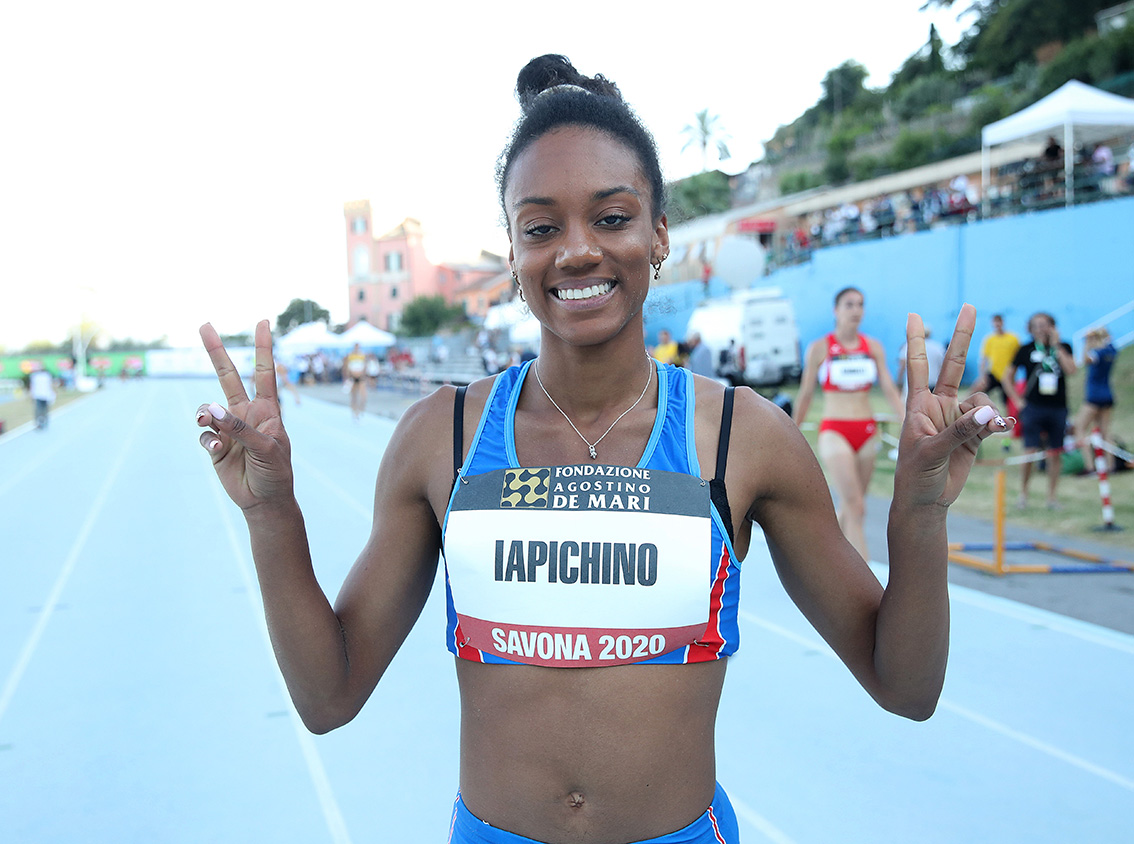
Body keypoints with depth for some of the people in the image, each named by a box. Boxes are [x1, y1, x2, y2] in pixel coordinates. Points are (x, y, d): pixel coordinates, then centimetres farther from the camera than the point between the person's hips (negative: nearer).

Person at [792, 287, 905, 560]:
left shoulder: (873, 347, 7)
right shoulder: (819, 348, -2)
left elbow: (890, 390, 3)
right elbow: (805, 394, 5)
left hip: (867, 433, 4)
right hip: (834, 432, -4)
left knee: (849, 508, 11)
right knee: (856, 507, -13)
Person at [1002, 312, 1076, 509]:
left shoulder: (1063, 347, 7)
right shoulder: (1026, 350, 4)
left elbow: (1071, 370, -12)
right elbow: (1006, 377, 10)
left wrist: (1056, 346, -10)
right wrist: (1018, 400, 2)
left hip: (1058, 408, 1)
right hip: (1033, 407, -1)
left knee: (1055, 454, 4)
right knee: (1030, 452, -5)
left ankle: (1051, 495, 15)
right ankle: (1023, 492, 11)